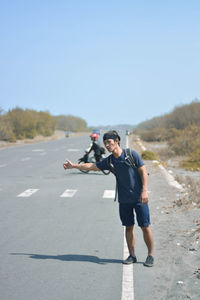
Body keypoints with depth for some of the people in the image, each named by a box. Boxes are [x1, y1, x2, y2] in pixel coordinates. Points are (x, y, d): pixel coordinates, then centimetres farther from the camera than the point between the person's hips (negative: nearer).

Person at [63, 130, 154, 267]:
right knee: (129, 227, 8)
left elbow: (143, 172, -7)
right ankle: (132, 255, 18)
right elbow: (92, 166, 15)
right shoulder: (109, 161, 5)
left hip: (139, 198, -4)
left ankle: (151, 255, 10)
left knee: (145, 227, -1)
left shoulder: (132, 154, -8)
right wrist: (73, 165, 16)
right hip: (124, 199, 4)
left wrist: (144, 191, -15)